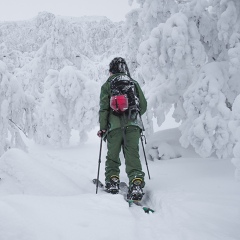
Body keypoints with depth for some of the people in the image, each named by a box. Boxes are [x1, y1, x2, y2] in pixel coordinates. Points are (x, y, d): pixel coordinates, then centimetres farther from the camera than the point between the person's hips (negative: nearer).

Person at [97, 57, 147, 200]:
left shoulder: (107, 85, 8)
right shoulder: (134, 83, 15)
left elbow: (104, 108, 0)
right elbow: (143, 105, 16)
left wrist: (102, 128, 3)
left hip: (115, 125, -1)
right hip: (133, 125, 2)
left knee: (112, 155, 11)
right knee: (132, 155, -3)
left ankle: (112, 181, 6)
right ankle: (137, 182, -17)